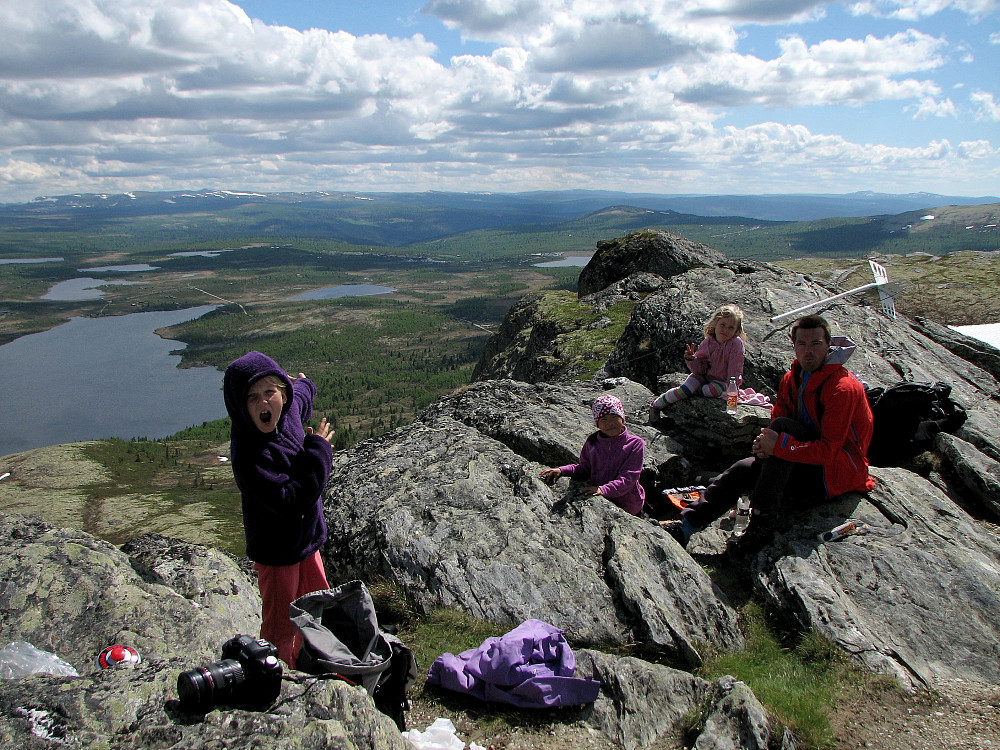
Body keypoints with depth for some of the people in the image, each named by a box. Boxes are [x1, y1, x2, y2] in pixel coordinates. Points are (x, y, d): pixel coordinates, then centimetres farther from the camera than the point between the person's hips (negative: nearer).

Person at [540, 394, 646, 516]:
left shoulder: (635, 444, -5)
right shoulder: (592, 443, 8)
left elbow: (627, 478, -12)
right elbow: (585, 469, 18)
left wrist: (604, 490, -28)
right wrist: (561, 471, 1)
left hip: (626, 508, -3)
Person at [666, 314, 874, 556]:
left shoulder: (843, 387, -20)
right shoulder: (792, 379, 5)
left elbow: (828, 450, -25)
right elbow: (776, 427, 9)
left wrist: (779, 444, -32)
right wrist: (764, 444, -14)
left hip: (839, 470, -7)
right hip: (806, 466, 7)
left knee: (782, 426, -28)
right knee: (742, 470, -12)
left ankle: (762, 524, -30)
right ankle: (684, 527, -14)